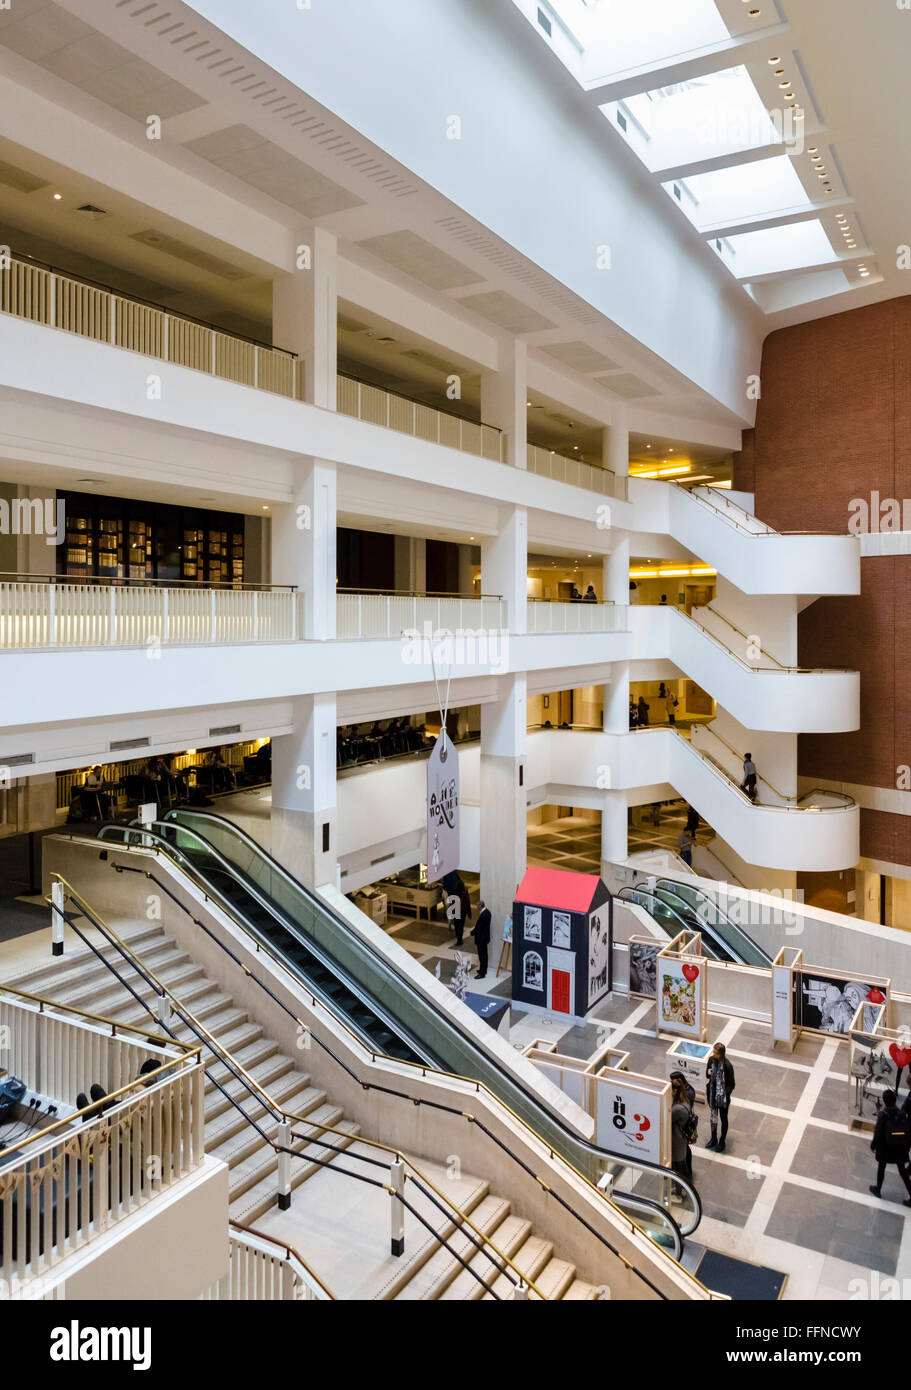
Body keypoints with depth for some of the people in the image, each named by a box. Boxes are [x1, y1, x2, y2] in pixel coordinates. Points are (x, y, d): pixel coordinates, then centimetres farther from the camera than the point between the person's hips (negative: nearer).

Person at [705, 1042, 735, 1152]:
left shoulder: (727, 1066, -26)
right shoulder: (711, 1060, -11)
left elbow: (731, 1084, -16)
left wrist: (726, 1096, -24)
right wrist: (708, 1073, -19)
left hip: (723, 1096, -5)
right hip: (712, 1094, 5)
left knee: (723, 1119, 17)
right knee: (713, 1117, 22)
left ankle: (722, 1142, 36)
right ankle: (714, 1139, 43)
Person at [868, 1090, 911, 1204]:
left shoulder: (882, 1114, -18)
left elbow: (877, 1133, -16)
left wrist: (873, 1145, 0)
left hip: (885, 1148, -3)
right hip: (900, 1148, 3)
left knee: (881, 1168, 19)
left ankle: (878, 1190, 35)